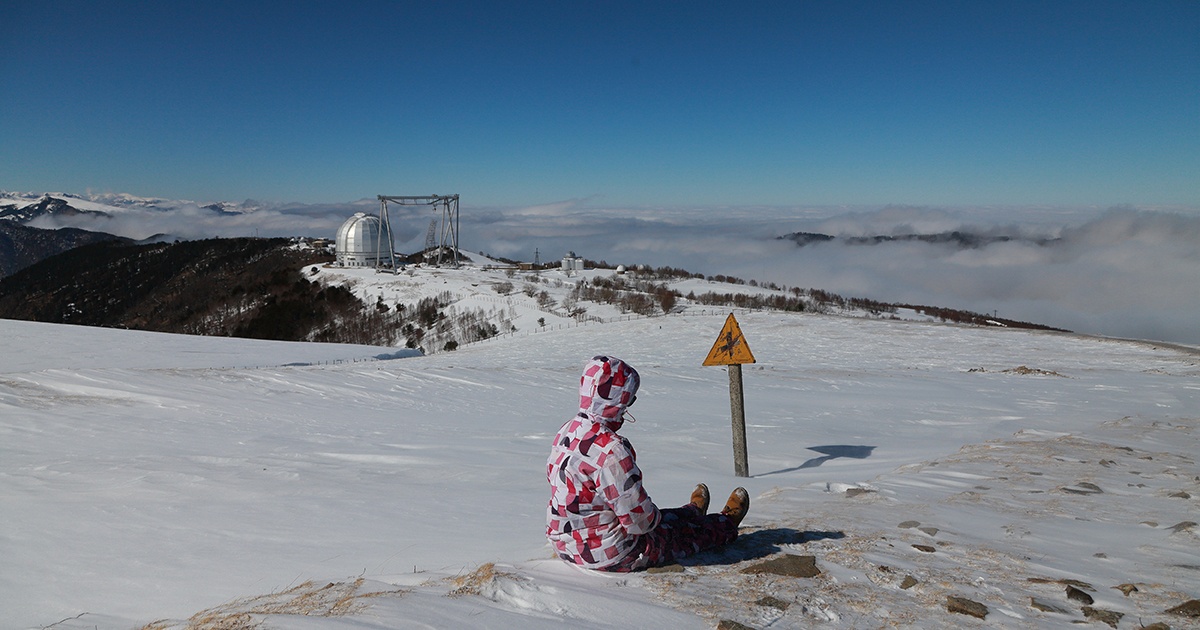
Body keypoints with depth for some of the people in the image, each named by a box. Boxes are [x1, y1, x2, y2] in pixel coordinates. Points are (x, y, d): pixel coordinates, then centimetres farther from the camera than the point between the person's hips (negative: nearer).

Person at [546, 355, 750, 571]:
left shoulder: (566, 432, -3)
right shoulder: (611, 450, -31)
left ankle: (693, 511, 59)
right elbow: (638, 518, -27)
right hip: (613, 556, -8)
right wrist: (654, 518, -1)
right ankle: (727, 524, 46)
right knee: (684, 532, 18)